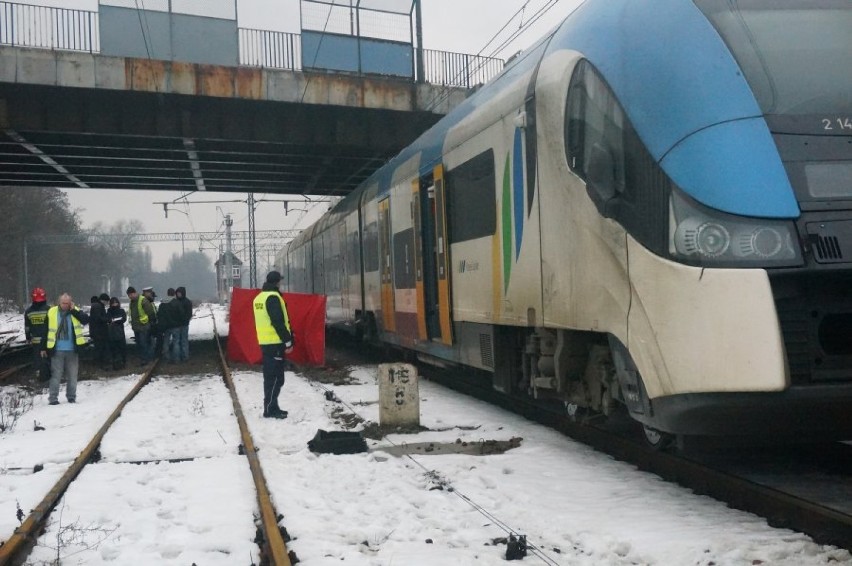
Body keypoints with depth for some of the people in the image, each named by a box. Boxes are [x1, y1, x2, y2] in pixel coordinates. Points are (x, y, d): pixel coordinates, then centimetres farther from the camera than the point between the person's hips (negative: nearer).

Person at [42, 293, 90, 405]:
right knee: (56, 375, -1)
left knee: (72, 375, 8)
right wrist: (44, 348, 4)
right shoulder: (52, 312, 0)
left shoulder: (75, 312, 3)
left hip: (72, 350, 1)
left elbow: (86, 320, -14)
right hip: (57, 350, -1)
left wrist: (74, 310, -16)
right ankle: (53, 398, 5)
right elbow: (46, 331, 4)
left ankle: (71, 397, 18)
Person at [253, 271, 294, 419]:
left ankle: (271, 407, 20)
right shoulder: (273, 297, -15)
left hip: (265, 342, 9)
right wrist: (288, 341, -16)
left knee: (270, 376, 14)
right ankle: (270, 409, -4)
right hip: (275, 342, -9)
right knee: (275, 377, -5)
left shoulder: (259, 297, 14)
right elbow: (278, 322, -20)